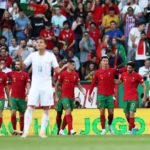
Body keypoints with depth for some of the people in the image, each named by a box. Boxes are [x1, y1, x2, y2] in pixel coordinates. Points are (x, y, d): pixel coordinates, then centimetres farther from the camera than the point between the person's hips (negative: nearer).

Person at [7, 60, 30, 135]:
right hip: (13, 97, 1)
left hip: (22, 98, -1)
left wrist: (27, 94, -17)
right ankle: (14, 130, -2)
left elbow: (28, 86, -5)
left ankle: (21, 131, 14)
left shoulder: (25, 75, 0)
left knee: (22, 115, 6)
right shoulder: (11, 74, 6)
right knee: (13, 113, -11)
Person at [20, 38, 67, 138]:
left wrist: (64, 67, -18)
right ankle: (26, 131, -7)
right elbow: (23, 66, 6)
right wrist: (20, 56, -9)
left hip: (46, 85, 0)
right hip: (35, 85, 1)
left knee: (46, 109, 1)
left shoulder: (50, 56, 1)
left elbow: (57, 70, 1)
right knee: (30, 107, -9)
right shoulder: (33, 55, 5)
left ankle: (42, 131, 8)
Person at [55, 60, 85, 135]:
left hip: (72, 96, 5)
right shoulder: (63, 74, -7)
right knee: (68, 111, -17)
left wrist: (83, 91, -8)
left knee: (67, 114, 10)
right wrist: (56, 96, -2)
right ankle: (71, 130, -24)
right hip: (65, 96, -5)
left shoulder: (75, 74, 6)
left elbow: (78, 84, 11)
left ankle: (62, 130, 22)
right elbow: (57, 84, 0)